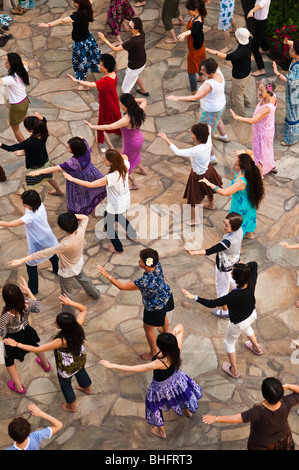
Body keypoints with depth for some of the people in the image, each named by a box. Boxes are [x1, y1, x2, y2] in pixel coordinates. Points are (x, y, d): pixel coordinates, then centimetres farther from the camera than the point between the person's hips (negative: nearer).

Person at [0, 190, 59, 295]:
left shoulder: (30, 217, -39)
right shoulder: (41, 206, -19)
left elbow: (9, 224, -41)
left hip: (37, 245, -7)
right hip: (48, 240, 7)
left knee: (31, 266, 14)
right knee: (52, 254, 35)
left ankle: (32, 289, 31)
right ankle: (57, 270, 65)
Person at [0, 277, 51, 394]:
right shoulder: (28, 304, -30)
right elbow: (37, 309, -5)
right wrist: (28, 290, -6)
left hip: (13, 339, -4)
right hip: (27, 333, 4)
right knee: (35, 346, 38)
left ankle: (19, 387, 43)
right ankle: (46, 365, 66)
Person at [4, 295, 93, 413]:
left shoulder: (61, 341, -45)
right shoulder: (78, 326, -32)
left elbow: (37, 349, -38)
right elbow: (83, 309, -12)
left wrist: (17, 344, -32)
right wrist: (70, 303, -25)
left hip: (67, 367, -5)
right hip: (81, 359, 5)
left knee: (65, 384, 27)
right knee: (81, 372, 38)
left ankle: (72, 406, 53)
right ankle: (87, 389, 69)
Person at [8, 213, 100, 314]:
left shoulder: (66, 245, -46)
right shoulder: (81, 231, -30)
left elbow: (44, 253, -44)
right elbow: (85, 217, -6)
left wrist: (21, 260, -41)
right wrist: (73, 216, -26)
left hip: (67, 271, -6)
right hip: (79, 263, 6)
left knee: (67, 294, 19)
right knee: (82, 278, 37)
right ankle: (95, 293, 65)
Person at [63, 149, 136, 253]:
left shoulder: (111, 177, -39)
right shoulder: (125, 167, -19)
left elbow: (90, 185, -35)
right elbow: (125, 157, 10)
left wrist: (72, 179, -28)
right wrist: (117, 156, -8)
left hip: (115, 207, -7)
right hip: (126, 202, 7)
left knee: (108, 225, 21)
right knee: (118, 217, 38)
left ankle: (118, 248, 39)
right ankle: (132, 233, 59)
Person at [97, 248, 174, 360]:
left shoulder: (144, 282, -45)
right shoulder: (158, 265, -27)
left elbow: (122, 287, -33)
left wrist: (107, 275, -28)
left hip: (155, 307, -7)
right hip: (166, 296, 7)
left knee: (148, 328, 20)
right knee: (163, 315, 39)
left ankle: (154, 353, 43)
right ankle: (166, 333, 72)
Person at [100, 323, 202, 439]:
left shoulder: (160, 363, -47)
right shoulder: (177, 348, -33)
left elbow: (133, 369, -44)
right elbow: (180, 327, -14)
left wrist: (112, 365, -38)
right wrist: (175, 331, -35)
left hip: (161, 385, -5)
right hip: (176, 377, 5)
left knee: (155, 405, 26)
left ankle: (161, 431, 52)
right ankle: (187, 411, 69)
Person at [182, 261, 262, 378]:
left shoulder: (235, 295, -44)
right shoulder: (251, 283, -28)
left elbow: (212, 304, -37)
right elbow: (254, 264, -5)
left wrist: (194, 297, -33)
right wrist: (244, 266, -11)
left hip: (238, 324, -6)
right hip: (252, 315, 6)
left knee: (229, 343, 24)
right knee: (247, 328, 42)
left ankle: (234, 371, 42)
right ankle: (256, 347, 68)